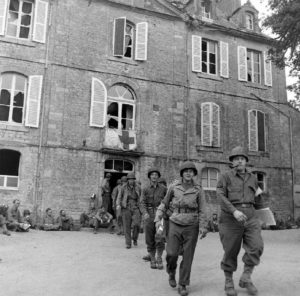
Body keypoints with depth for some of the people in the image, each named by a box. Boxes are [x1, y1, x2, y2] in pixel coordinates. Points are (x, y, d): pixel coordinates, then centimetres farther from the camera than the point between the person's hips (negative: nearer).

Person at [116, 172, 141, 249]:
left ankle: (134, 238, 11)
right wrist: (118, 205, -16)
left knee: (136, 224, -16)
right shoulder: (123, 188, 2)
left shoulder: (138, 188, 6)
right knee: (127, 227, 0)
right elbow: (119, 197, 1)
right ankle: (128, 243, 11)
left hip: (135, 208, 0)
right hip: (126, 208, 0)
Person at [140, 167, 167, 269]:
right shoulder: (145, 190, 4)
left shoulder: (163, 188, 4)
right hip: (149, 217, 1)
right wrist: (145, 213, -24)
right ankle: (152, 260, 23)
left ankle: (159, 258, 7)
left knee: (160, 239, -13)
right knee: (150, 241, 5)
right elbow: (142, 203, -6)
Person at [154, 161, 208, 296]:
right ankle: (171, 272, 24)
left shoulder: (198, 190, -2)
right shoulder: (173, 187, -1)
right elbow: (164, 204, 8)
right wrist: (158, 219, -3)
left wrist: (203, 228, -12)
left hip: (191, 227, 0)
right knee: (171, 254, -8)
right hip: (175, 225, 0)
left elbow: (202, 211, -2)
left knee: (187, 257, 0)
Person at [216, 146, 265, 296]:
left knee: (256, 247, -13)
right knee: (231, 252, 3)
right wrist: (234, 211, -25)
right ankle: (228, 282, 22)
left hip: (250, 218, 4)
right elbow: (221, 196, -12)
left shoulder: (252, 178, 13)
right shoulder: (226, 176, -1)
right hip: (230, 218, -4)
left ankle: (245, 278, 6)